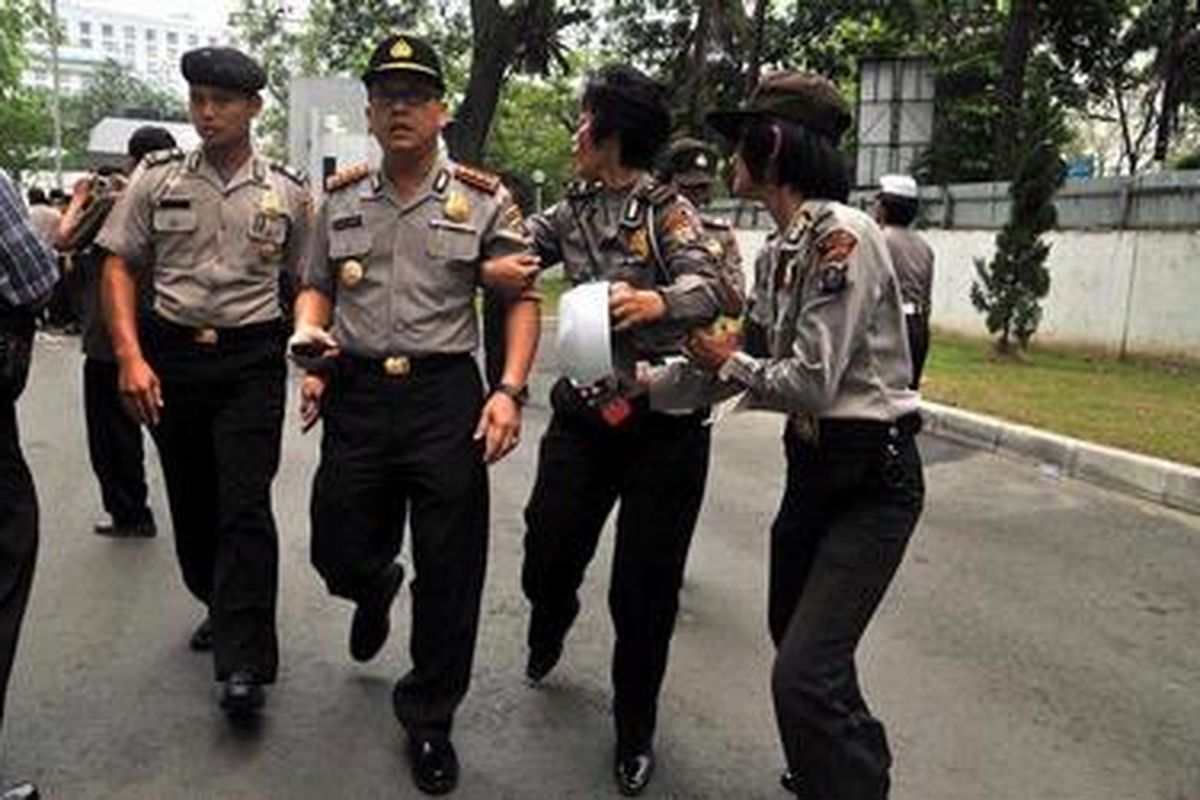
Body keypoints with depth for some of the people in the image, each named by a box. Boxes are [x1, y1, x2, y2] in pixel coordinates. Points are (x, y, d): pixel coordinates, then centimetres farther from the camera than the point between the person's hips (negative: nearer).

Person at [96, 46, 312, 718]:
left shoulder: (288, 192, 3)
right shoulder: (157, 178, 4)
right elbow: (119, 266, 4)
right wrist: (131, 357, -7)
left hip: (252, 359, -2)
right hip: (171, 354, 2)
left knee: (245, 506, -9)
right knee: (191, 503, 12)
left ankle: (245, 663, -4)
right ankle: (222, 607, 37)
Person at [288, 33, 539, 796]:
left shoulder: (483, 200, 0)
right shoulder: (341, 199, 9)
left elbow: (522, 297, 1)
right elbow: (316, 288, 17)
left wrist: (510, 391, -11)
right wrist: (311, 352, -2)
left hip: (446, 396, -2)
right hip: (356, 395, 3)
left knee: (449, 569, 3)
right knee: (340, 554, 10)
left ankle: (430, 719, 24)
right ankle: (376, 592, 50)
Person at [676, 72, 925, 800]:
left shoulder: (843, 236, -21)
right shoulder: (778, 252, 7)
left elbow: (811, 382, -25)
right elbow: (747, 359, 11)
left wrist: (729, 363, -7)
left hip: (873, 476, -9)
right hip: (812, 465, 9)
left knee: (805, 674, -13)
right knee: (795, 636, 23)